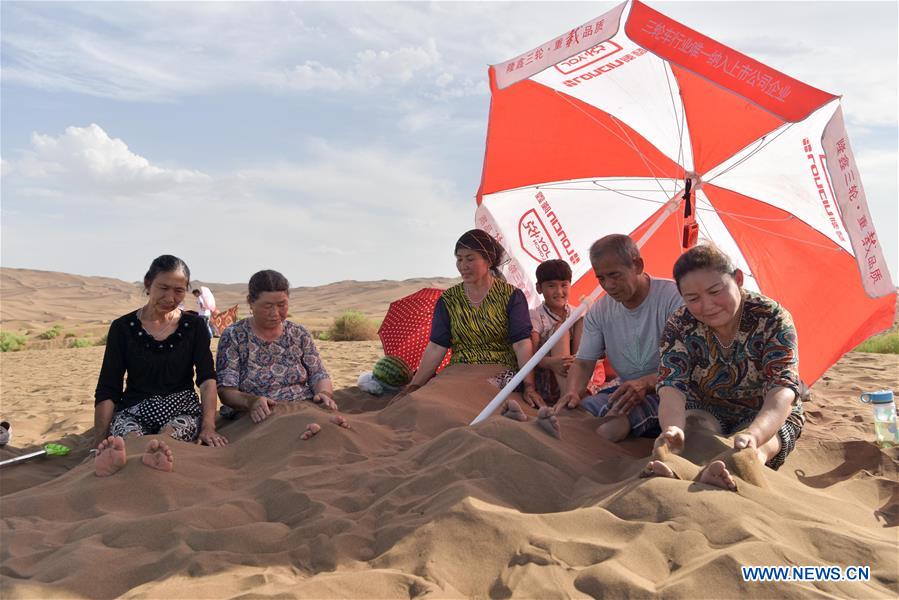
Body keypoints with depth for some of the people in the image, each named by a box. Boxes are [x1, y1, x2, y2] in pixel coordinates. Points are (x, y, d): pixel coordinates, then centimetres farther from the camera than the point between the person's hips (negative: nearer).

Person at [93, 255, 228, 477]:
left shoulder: (194, 326, 8)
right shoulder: (123, 327, 6)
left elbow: (207, 379, -4)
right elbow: (107, 391, 3)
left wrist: (208, 426, -21)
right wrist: (99, 443, -10)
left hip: (181, 408, 0)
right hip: (133, 409, 0)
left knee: (170, 435, -37)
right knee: (131, 439, -36)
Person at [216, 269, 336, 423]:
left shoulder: (299, 334, 10)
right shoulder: (233, 336, 0)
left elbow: (319, 375, 9)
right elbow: (225, 391, -6)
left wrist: (324, 393, -14)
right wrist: (251, 401, -27)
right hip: (258, 420, -3)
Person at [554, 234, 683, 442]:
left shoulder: (674, 296, -13)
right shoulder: (599, 312, 5)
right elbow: (583, 362, 6)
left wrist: (647, 383, -35)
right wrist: (572, 391, -18)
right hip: (626, 390, 5)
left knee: (618, 418, -33)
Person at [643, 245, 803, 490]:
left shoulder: (772, 319, -19)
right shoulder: (680, 325, -13)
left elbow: (782, 389, -33)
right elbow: (671, 387, -26)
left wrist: (753, 434, -56)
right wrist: (673, 429, -52)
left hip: (765, 417, 0)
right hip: (707, 412, 1)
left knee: (752, 448, -35)